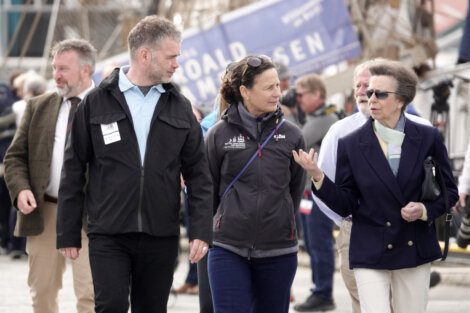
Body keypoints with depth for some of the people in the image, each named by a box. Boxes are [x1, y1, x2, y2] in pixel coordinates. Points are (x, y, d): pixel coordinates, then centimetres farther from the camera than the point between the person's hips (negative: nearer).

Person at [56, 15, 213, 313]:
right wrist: (68, 233, 1)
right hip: (108, 234, -3)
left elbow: (198, 174, 7)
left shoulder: (180, 107, 8)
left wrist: (201, 230, -4)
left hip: (161, 236, 3)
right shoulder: (97, 103, 1)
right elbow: (74, 171, 3)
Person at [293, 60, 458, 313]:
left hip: (414, 251, 2)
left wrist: (426, 210, -11)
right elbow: (345, 206, -2)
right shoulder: (351, 145, -2)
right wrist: (317, 177, -16)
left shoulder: (427, 138, 0)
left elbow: (448, 191, 8)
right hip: (370, 253, -2)